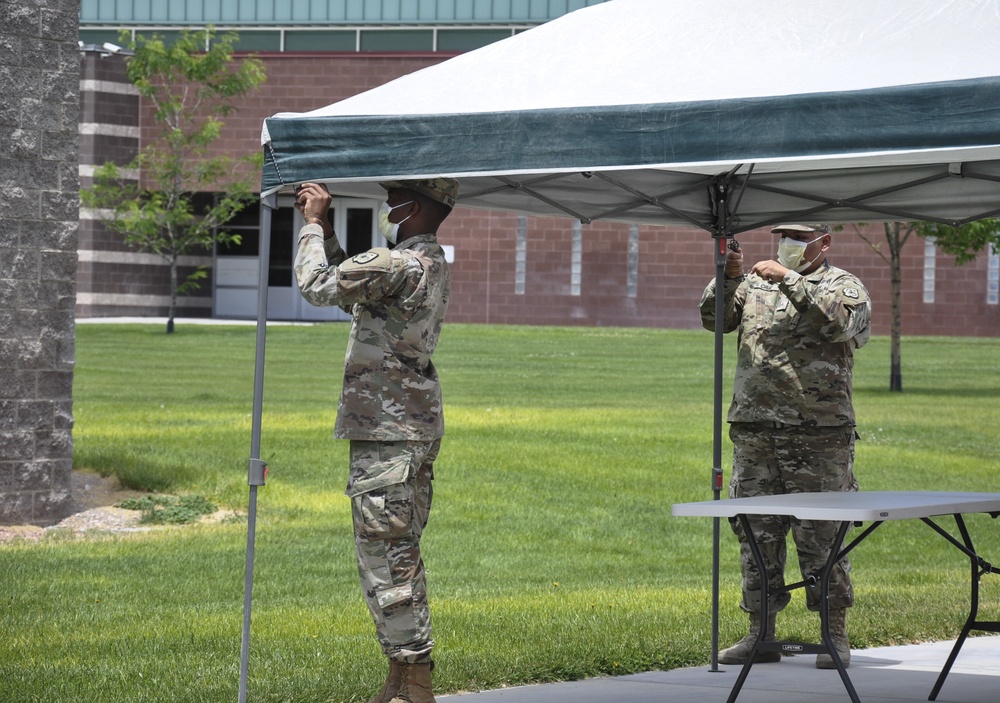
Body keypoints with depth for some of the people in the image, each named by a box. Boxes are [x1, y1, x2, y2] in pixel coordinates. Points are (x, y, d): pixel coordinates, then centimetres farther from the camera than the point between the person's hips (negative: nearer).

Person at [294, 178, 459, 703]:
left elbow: (317, 285, -14)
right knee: (399, 555, 15)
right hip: (416, 427, 11)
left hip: (388, 433, -11)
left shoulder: (399, 265, -17)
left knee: (386, 554, -8)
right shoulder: (433, 266, 16)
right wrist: (324, 225, 20)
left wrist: (313, 223, 0)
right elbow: (347, 288, 26)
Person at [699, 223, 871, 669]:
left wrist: (789, 280, -16)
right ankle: (760, 635, 13)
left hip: (819, 435, -4)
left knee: (821, 533, -3)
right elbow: (715, 320, 7)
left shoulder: (843, 286, 6)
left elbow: (838, 321, -15)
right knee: (756, 532, 6)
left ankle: (836, 636, 3)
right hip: (754, 431, 4)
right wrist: (728, 279, -9)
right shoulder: (755, 285, 17)